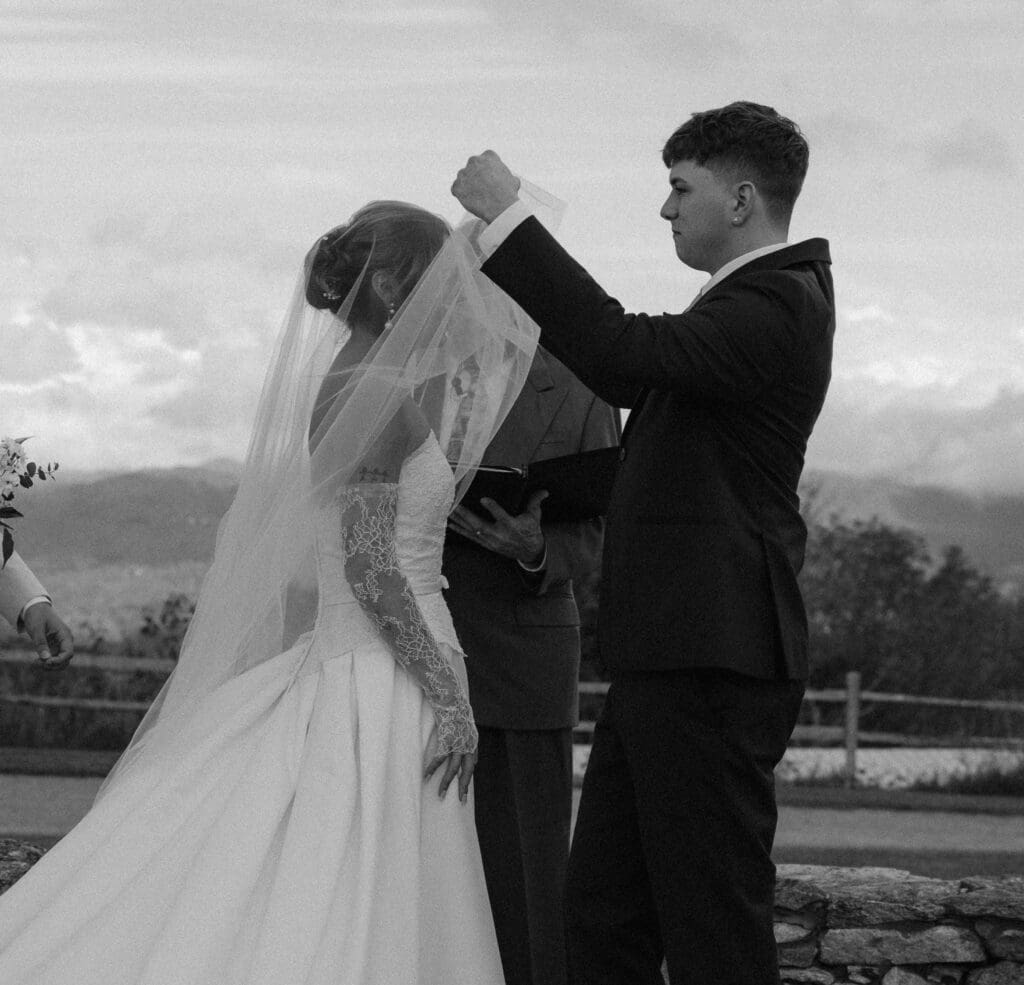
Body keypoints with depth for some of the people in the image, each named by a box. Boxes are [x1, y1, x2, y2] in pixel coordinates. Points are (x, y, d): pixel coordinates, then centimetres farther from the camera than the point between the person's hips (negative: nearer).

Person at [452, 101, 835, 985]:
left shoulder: (776, 305, -14)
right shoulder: (761, 298, 18)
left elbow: (622, 352, -26)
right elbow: (636, 380, 25)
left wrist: (510, 220, -19)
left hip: (713, 665, -10)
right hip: (670, 659, 10)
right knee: (603, 912, 10)